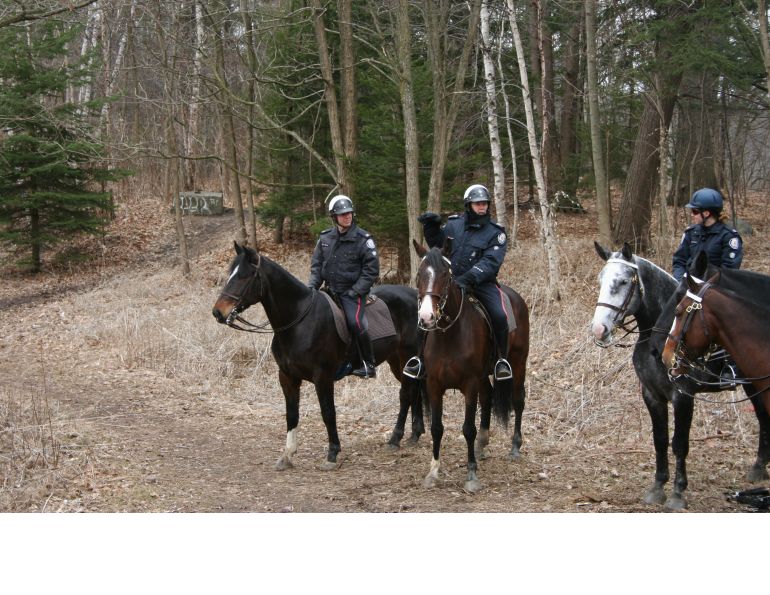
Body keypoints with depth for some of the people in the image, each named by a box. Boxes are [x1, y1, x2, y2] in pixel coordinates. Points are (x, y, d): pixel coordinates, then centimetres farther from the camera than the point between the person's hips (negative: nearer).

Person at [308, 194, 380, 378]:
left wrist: (353, 293, -14)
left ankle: (369, 365, -12)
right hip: (331, 290, 6)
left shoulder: (363, 240, -8)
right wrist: (312, 286, -3)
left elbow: (371, 272, -8)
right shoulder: (325, 238, 6)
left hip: (353, 292, -6)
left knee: (355, 322, -26)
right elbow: (316, 265, 13)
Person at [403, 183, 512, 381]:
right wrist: (431, 228, 2)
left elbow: (491, 261, -16)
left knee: (499, 315, -26)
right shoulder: (454, 224, 8)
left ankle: (502, 359, -6)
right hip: (452, 281, 3)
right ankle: (421, 357, 1)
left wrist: (470, 278, -31)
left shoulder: (495, 232, -3)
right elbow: (437, 245, 23)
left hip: (483, 283, -3)